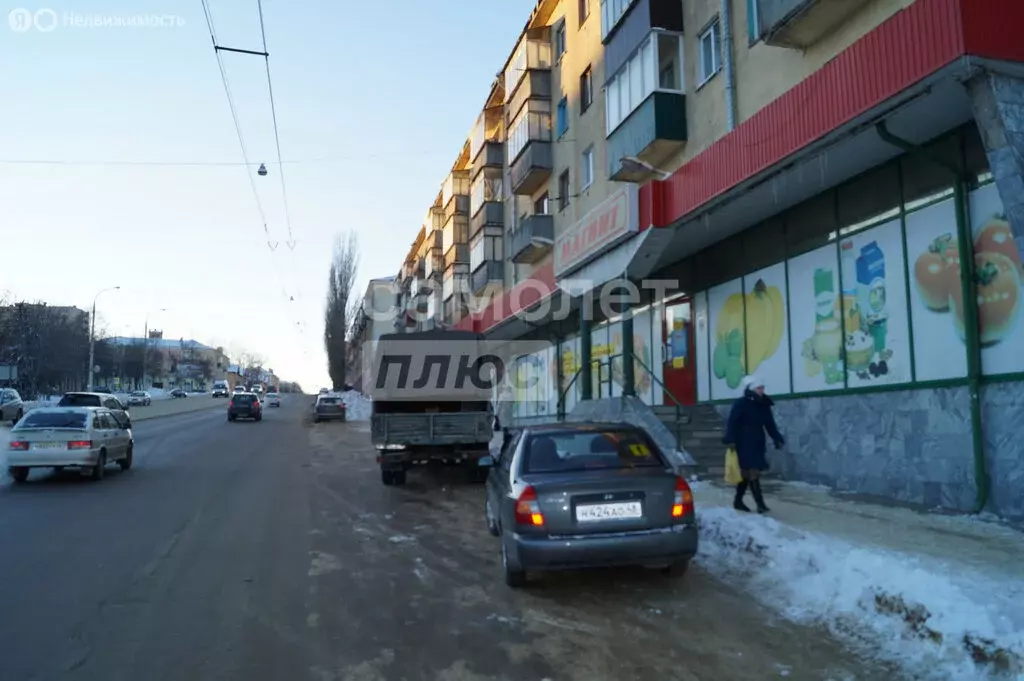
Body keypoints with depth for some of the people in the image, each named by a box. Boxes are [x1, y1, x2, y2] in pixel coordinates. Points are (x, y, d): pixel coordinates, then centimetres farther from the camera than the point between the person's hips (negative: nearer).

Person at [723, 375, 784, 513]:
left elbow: (770, 424, 14)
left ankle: (738, 501, 23)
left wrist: (777, 439, 4)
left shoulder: (764, 406, 11)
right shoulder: (740, 404, -10)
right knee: (752, 472, -11)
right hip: (744, 444, -7)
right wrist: (730, 440, -22)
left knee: (746, 473, 12)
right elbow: (732, 423, -14)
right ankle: (760, 504, -12)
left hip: (758, 444, 7)